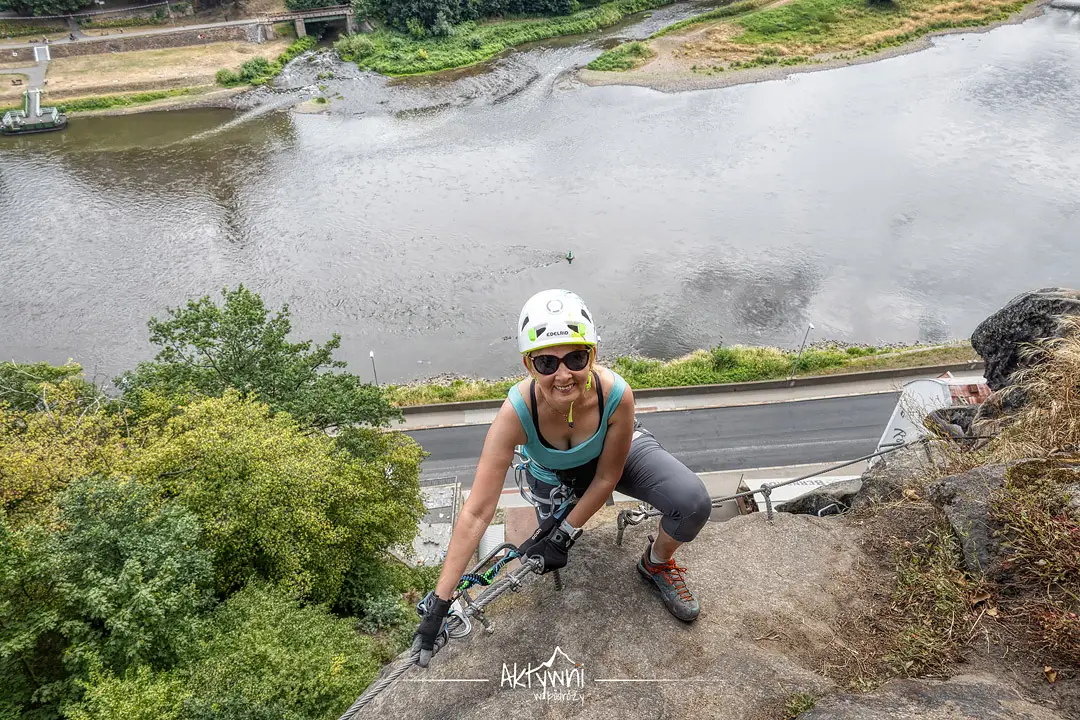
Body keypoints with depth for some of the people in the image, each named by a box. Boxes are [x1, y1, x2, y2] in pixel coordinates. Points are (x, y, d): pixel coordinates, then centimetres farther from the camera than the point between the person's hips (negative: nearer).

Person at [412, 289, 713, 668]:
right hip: (555, 476, 1)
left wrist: (564, 533, -17)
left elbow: (606, 478, -20)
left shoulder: (616, 394, -39)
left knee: (694, 503, -24)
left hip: (616, 454, -1)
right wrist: (438, 603, -35)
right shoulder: (517, 412, -39)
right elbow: (476, 513, -35)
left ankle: (657, 564, 10)